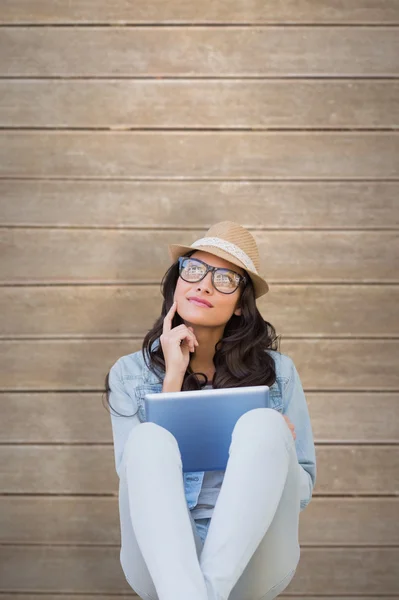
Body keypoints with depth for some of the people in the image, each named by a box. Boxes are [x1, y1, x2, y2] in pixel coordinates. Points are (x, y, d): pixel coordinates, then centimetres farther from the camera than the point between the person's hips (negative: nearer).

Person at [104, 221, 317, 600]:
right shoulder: (130, 374, 8)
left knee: (264, 424, -26)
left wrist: (274, 448, -12)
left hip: (251, 557, 1)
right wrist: (173, 379, -9)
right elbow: (137, 478, -5)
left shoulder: (277, 371, 8)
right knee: (149, 438, -30)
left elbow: (301, 492, 10)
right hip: (163, 562, 0)